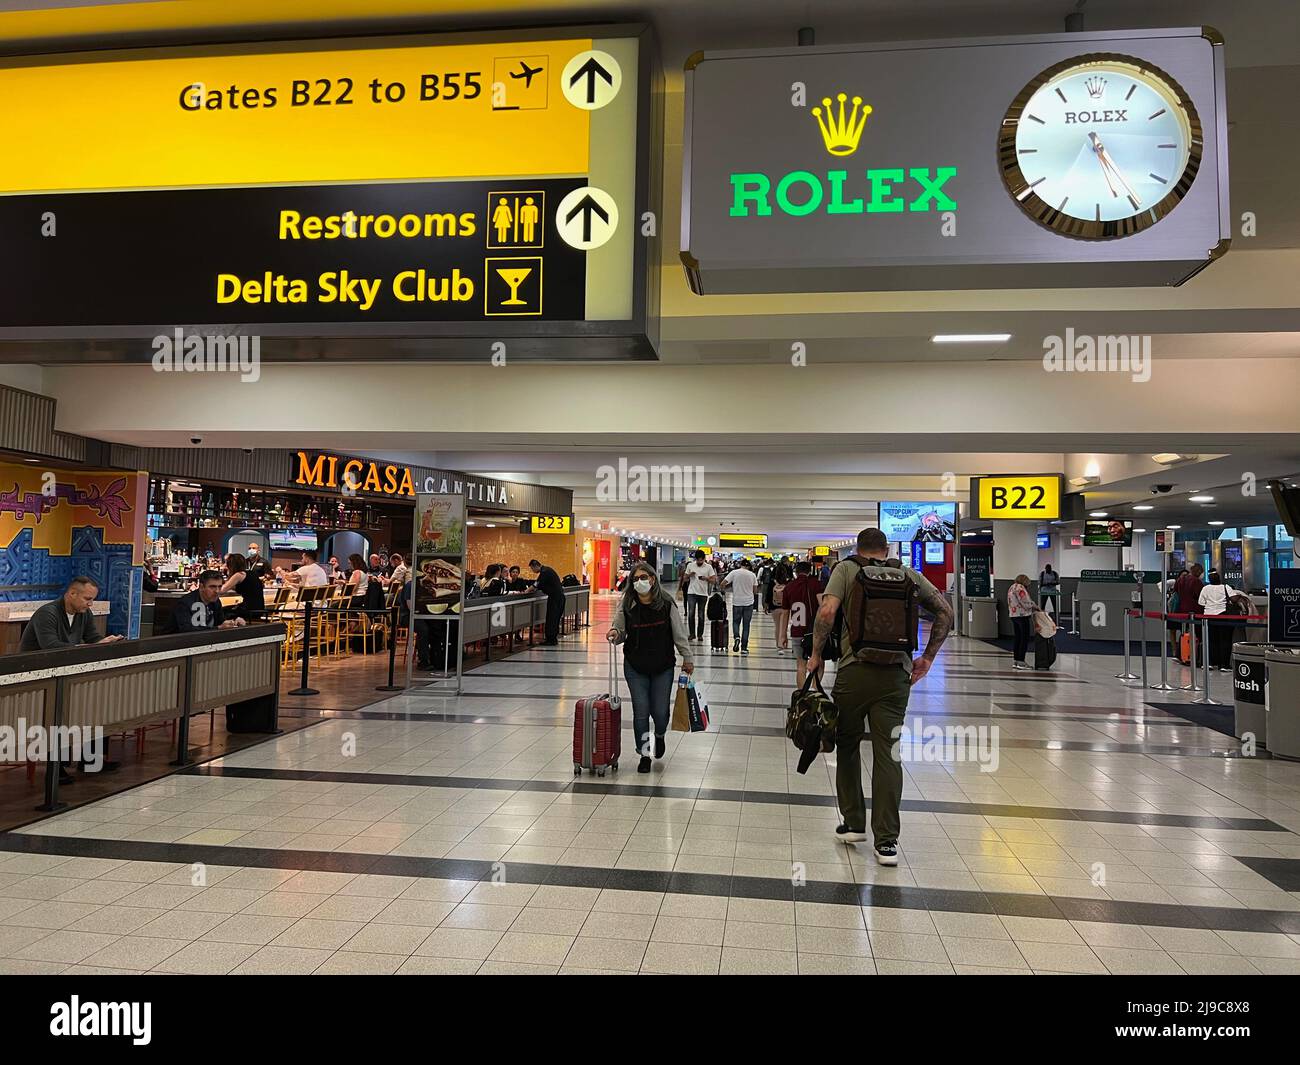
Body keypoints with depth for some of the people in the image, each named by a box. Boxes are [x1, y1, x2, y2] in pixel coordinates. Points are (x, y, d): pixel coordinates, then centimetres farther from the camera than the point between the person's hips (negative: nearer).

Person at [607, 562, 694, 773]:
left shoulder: (667, 603, -10)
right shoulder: (626, 604, -8)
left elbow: (679, 633, 0)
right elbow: (621, 631, 3)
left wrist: (687, 658, 6)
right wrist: (615, 633, -21)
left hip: (663, 667, 0)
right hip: (635, 667, 1)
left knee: (660, 711, 4)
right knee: (640, 712, 2)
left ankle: (659, 736, 40)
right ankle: (644, 754, 20)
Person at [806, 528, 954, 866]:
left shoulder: (847, 569, 4)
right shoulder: (908, 575, 13)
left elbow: (827, 612, -11)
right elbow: (945, 612, 10)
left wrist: (816, 654, -1)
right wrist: (927, 657, 14)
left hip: (855, 671, -2)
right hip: (897, 674, 2)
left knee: (848, 747, 16)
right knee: (888, 755, 3)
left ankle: (853, 824, 24)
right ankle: (886, 841, 2)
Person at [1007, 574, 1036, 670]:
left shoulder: (1011, 588, 18)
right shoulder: (1020, 587, -12)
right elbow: (1026, 602, -15)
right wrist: (1035, 607, 3)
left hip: (1013, 615, 9)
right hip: (1023, 615, -9)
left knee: (1018, 638, 12)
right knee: (1025, 639, -5)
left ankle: (1016, 661, 13)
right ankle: (1021, 662, -7)